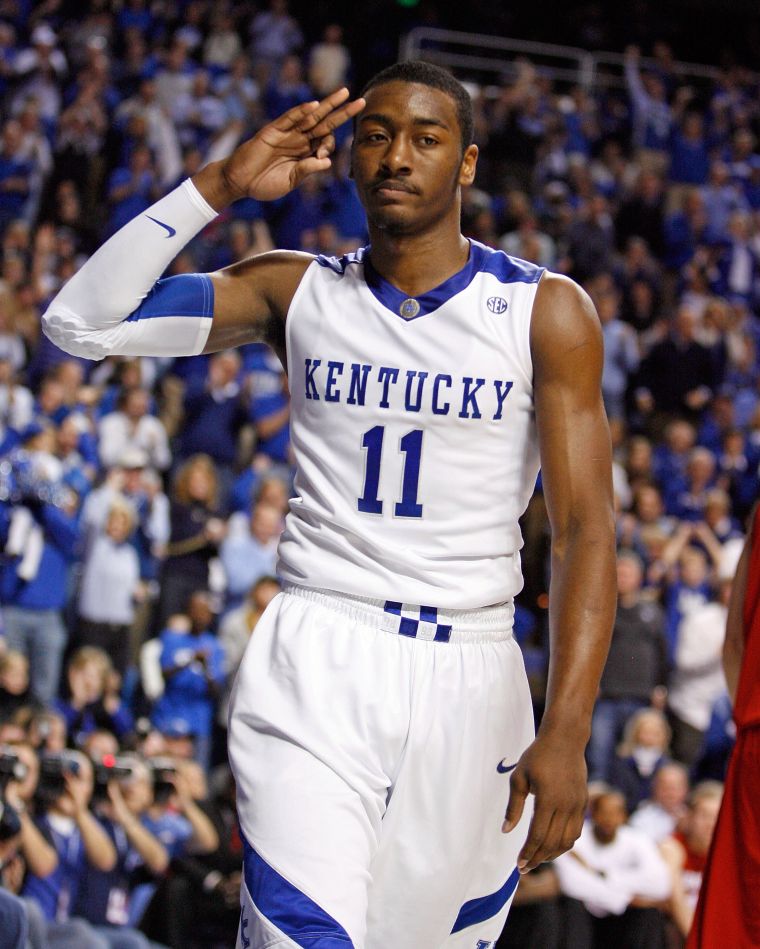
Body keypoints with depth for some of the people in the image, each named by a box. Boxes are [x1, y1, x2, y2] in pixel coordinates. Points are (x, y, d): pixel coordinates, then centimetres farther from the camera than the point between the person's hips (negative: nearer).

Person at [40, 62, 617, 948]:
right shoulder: (296, 291, 5)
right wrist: (220, 185, -8)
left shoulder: (545, 312, -1)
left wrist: (566, 733, -16)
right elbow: (81, 320, 0)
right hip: (316, 665, 0)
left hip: (468, 675, 0)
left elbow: (584, 530, -6)